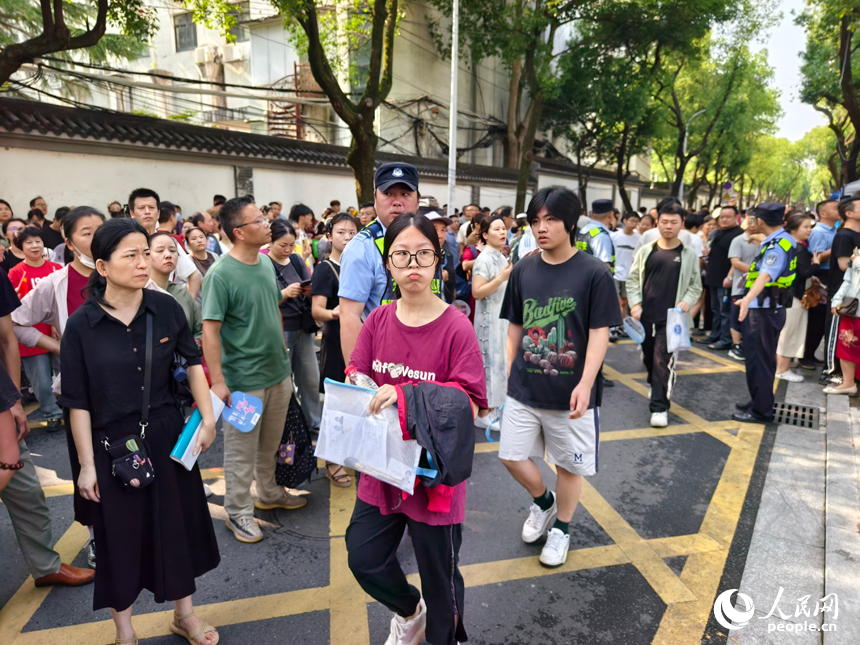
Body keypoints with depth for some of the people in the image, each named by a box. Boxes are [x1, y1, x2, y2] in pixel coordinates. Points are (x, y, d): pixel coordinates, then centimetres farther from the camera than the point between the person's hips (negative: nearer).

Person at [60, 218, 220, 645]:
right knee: (121, 535, 12)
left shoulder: (165, 308, -6)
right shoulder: (82, 325, -12)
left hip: (167, 436, 2)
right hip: (112, 445, -2)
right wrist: (87, 464, -6)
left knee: (178, 523, 15)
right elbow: (78, 401, -8)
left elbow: (192, 360, 5)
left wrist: (207, 418, 0)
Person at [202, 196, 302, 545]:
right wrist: (218, 382, -21)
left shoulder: (267, 263, 4)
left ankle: (270, 493, 41)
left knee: (271, 443, 22)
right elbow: (210, 330, -19)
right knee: (241, 450, 9)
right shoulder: (220, 274, -19)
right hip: (244, 380, -7)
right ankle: (238, 511, 25)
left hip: (279, 372, 7)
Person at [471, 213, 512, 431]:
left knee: (501, 361, 14)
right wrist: (501, 278, -26)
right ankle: (484, 413, 6)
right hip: (490, 321, -9)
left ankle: (494, 408, 26)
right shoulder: (484, 259, -15)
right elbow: (477, 292, -22)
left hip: (504, 319, 9)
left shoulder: (501, 257, 12)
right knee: (491, 362, -4)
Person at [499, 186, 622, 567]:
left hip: (570, 393, -4)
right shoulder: (523, 269, 2)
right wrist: (509, 371, 7)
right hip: (524, 389, 4)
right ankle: (543, 502, 39)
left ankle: (561, 528, 37)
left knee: (569, 465, 12)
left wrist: (586, 384, -22)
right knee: (512, 455, 9)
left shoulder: (594, 272, -11)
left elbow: (600, 333, -13)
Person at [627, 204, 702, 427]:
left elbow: (696, 286, 8)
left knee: (664, 361, -8)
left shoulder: (689, 255, 2)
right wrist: (635, 304, -4)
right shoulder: (646, 251, 4)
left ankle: (660, 406, -2)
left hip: (671, 318, -3)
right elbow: (633, 280, 8)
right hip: (644, 315, 3)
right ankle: (656, 387, 41)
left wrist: (686, 301, -10)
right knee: (648, 356, 15)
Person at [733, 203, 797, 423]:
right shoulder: (782, 240, 9)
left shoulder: (777, 246, -22)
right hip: (771, 308, 10)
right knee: (764, 359, 19)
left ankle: (761, 411, 4)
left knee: (758, 360, -4)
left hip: (763, 310, -10)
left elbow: (766, 275, -41)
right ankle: (760, 401, 32)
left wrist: (748, 298, -56)